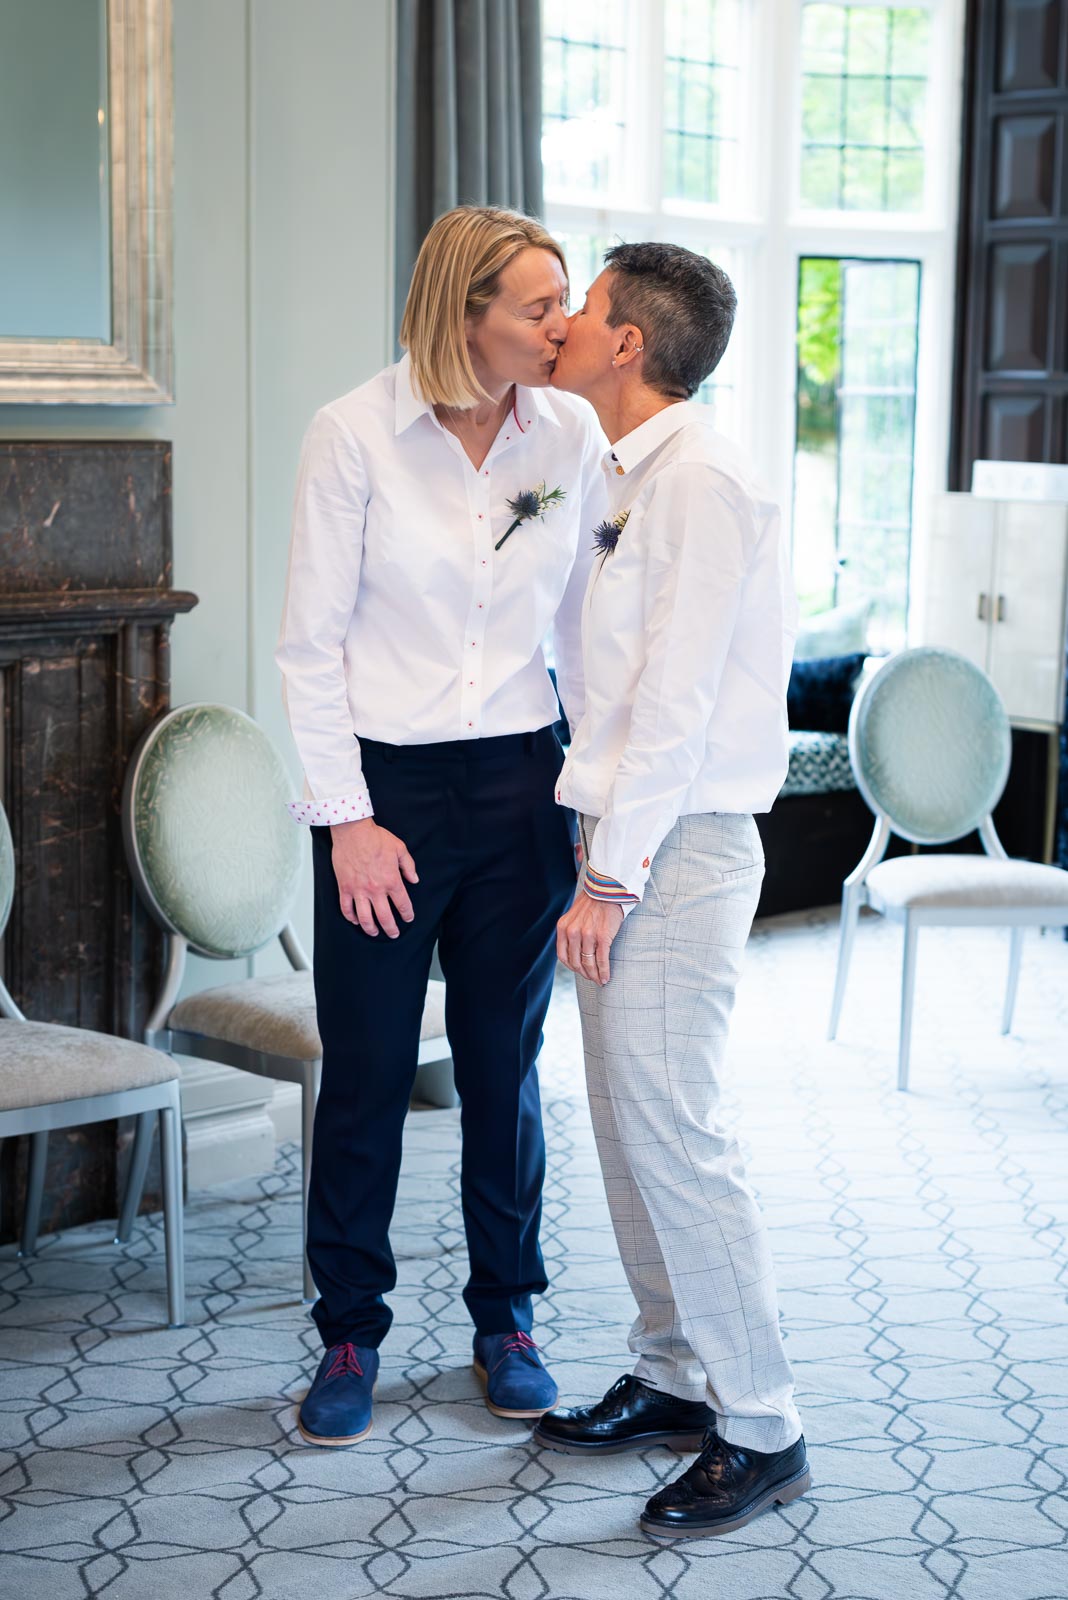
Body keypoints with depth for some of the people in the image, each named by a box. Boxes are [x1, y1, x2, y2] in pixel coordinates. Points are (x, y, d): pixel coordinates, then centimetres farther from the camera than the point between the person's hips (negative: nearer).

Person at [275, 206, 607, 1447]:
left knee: (504, 1067, 11)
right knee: (365, 1074, 5)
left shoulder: (570, 436, 0)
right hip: (385, 785, -3)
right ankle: (349, 1337, 20)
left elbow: (585, 630, 7)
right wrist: (347, 818, -10)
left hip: (518, 785, 3)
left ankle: (504, 1321, 27)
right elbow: (309, 645, -6)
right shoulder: (354, 435, -9)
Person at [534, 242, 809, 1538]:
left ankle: (760, 1430, 1)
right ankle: (674, 1379, 25)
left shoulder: (699, 481, -15)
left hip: (678, 848, -10)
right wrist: (604, 858, 15)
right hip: (628, 836, 10)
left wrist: (613, 879, -19)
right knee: (626, 1126, 14)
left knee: (669, 1130, -8)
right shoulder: (631, 481, 15)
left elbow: (677, 699, -19)